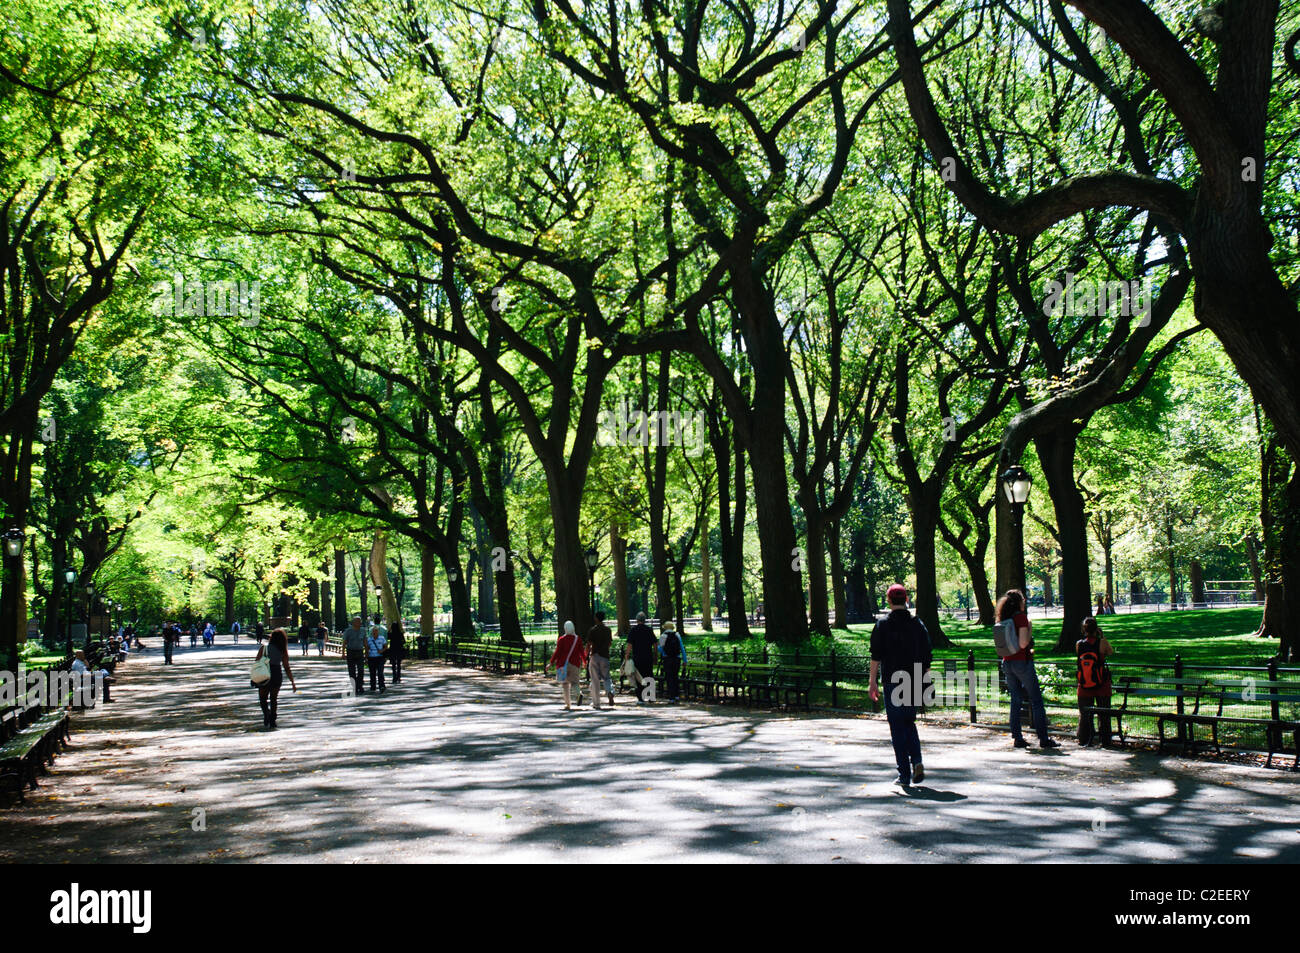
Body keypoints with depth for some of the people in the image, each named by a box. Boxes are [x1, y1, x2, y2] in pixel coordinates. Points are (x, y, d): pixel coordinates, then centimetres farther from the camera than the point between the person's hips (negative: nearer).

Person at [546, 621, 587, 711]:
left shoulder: (561, 639, -5)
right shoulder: (578, 639, 1)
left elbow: (557, 652, -9)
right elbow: (581, 652, 4)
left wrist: (551, 663, -3)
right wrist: (585, 661, 21)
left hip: (563, 663, -1)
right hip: (575, 663, 1)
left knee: (565, 684, 8)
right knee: (574, 682, 5)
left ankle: (568, 705, 5)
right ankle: (579, 693, -29)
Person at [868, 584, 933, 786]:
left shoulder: (883, 625, -3)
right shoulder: (918, 624, 7)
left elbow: (876, 656, -7)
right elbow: (927, 657, 8)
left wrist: (872, 682, -4)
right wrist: (923, 682, 16)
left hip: (893, 682, -3)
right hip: (915, 682, 3)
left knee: (897, 728, 2)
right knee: (909, 722, 18)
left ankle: (904, 774, 1)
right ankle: (917, 761, -2)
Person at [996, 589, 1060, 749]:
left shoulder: (1003, 619, 8)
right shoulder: (1021, 617, -13)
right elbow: (1023, 643, -20)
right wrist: (1030, 630, -4)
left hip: (1007, 662, 7)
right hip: (1022, 662, -7)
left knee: (1015, 700, 11)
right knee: (1036, 700, 1)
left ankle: (1017, 738, 10)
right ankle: (1043, 738, 2)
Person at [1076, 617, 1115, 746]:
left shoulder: (1078, 644, -6)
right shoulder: (1102, 642, -13)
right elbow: (1111, 652, 6)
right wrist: (1102, 636, 9)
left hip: (1084, 686, 2)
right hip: (1102, 686, -2)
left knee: (1084, 715, 14)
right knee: (1104, 715, 12)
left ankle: (1084, 741, 15)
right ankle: (1105, 742, 16)